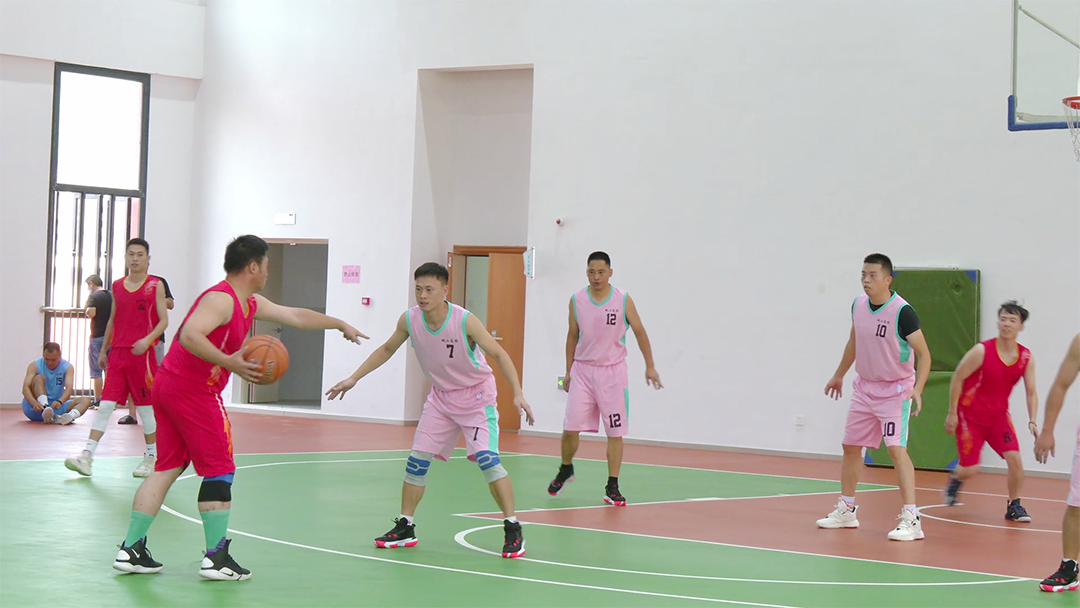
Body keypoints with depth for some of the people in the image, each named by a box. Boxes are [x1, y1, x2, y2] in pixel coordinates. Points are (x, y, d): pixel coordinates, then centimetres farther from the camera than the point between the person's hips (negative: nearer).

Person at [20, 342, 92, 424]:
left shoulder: (67, 367, -4)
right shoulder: (35, 366, -8)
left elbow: (69, 388, -21)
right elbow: (25, 387, -21)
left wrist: (60, 401, -43)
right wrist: (34, 403, -43)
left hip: (55, 406, 2)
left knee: (85, 400, -18)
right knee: (39, 378, -24)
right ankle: (45, 409, -51)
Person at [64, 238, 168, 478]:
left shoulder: (155, 286, -1)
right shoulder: (117, 286, 12)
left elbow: (163, 320, -5)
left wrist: (147, 340, -21)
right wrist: (103, 350, 18)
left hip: (142, 352, -4)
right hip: (117, 352, 4)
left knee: (146, 406, 4)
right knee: (106, 404, -3)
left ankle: (151, 457, 17)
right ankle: (87, 457, -9)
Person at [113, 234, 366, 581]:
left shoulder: (250, 304, 18)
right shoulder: (221, 299, -13)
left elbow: (296, 317, 30)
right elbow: (190, 335, -28)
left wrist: (339, 325, 36)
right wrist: (229, 363, -33)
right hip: (194, 391, -10)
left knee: (167, 468, 10)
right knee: (219, 471, -2)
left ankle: (131, 550, 8)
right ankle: (216, 558, -1)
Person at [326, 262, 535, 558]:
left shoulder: (465, 321, -27)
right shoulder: (409, 320, -13)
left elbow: (499, 354, -22)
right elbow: (387, 349, 6)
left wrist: (518, 394, -34)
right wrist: (353, 379, 4)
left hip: (476, 394, -5)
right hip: (441, 395, 5)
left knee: (486, 458, -18)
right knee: (417, 460, 2)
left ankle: (513, 530, -11)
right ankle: (405, 528, 15)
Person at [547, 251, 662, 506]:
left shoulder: (623, 300, -5)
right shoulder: (577, 300, 1)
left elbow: (639, 332, 2)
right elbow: (573, 336, 11)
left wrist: (650, 366, -2)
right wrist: (568, 371, 10)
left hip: (612, 372, -1)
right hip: (582, 370, 1)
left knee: (615, 432, -1)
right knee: (570, 427, -4)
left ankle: (612, 487, 6)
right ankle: (565, 470, 23)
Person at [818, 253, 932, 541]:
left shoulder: (902, 311, -21)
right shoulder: (858, 305, -1)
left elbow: (924, 354, -21)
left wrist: (917, 389, -34)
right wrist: (839, 375, 26)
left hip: (895, 390, -7)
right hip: (865, 387, 7)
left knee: (896, 449, -18)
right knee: (851, 446, 12)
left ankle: (911, 520, -18)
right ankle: (846, 511, 27)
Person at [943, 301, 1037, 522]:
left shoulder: (1026, 358, -5)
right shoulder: (982, 351, -18)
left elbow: (1031, 392, 2)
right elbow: (957, 379, -10)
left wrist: (1032, 421, -12)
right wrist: (952, 413, -10)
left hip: (998, 416, 3)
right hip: (970, 415, -3)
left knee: (1014, 457, -15)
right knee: (970, 470, -6)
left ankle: (1014, 506, 3)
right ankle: (955, 479, 32)